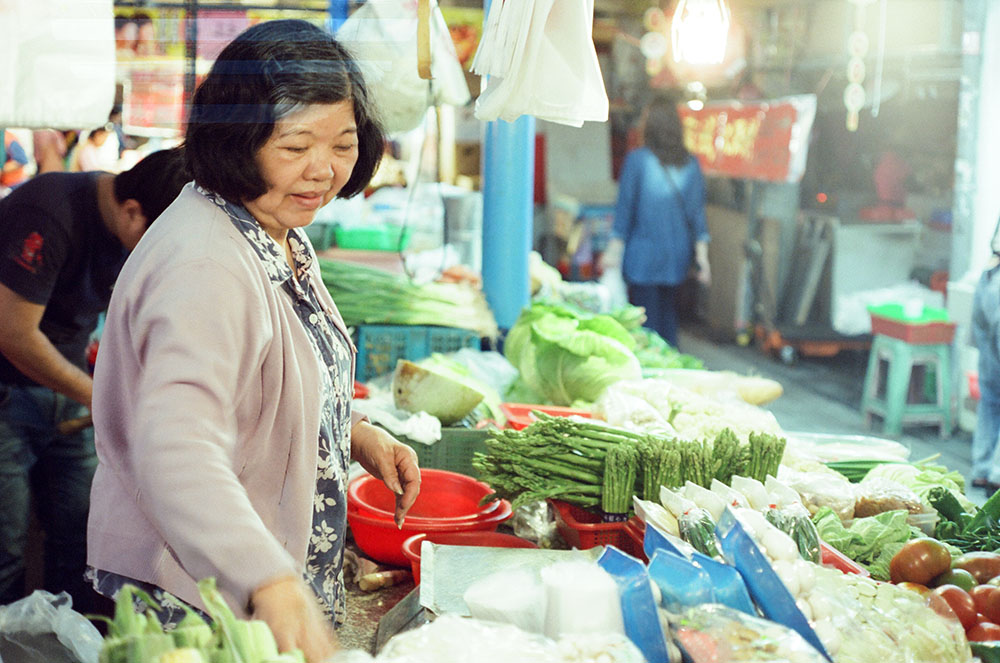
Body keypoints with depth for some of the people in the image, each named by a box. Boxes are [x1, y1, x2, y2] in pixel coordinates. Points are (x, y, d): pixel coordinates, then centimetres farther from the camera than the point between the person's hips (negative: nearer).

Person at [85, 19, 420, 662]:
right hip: (190, 602, -9)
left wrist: (355, 434, 4)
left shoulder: (284, 236, 4)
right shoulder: (204, 268, -27)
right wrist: (273, 584, -51)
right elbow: (175, 450, -40)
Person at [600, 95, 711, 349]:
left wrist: (613, 250, -2)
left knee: (645, 317, 1)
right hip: (678, 253, 5)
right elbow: (697, 213, 3)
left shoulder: (637, 159, -10)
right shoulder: (691, 164, 2)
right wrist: (702, 255, 6)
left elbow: (625, 207, -8)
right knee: (668, 311, 17)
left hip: (643, 254, -4)